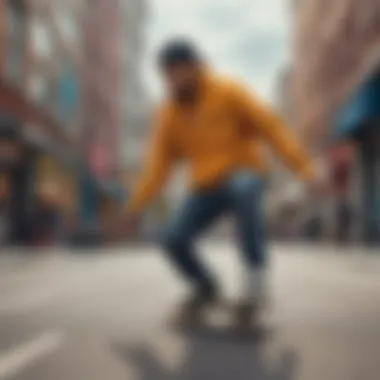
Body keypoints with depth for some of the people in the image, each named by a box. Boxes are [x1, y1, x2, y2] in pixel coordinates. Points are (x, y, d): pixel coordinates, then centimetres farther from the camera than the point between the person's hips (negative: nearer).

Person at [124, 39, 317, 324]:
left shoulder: (229, 92, -12)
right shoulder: (169, 114, 0)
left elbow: (270, 127, -13)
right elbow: (160, 162, 2)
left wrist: (301, 164, -22)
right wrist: (138, 203, -7)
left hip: (245, 175, -4)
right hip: (207, 188, 4)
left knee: (242, 190, -42)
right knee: (174, 240, -16)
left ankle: (256, 275, -28)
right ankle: (206, 287, 15)